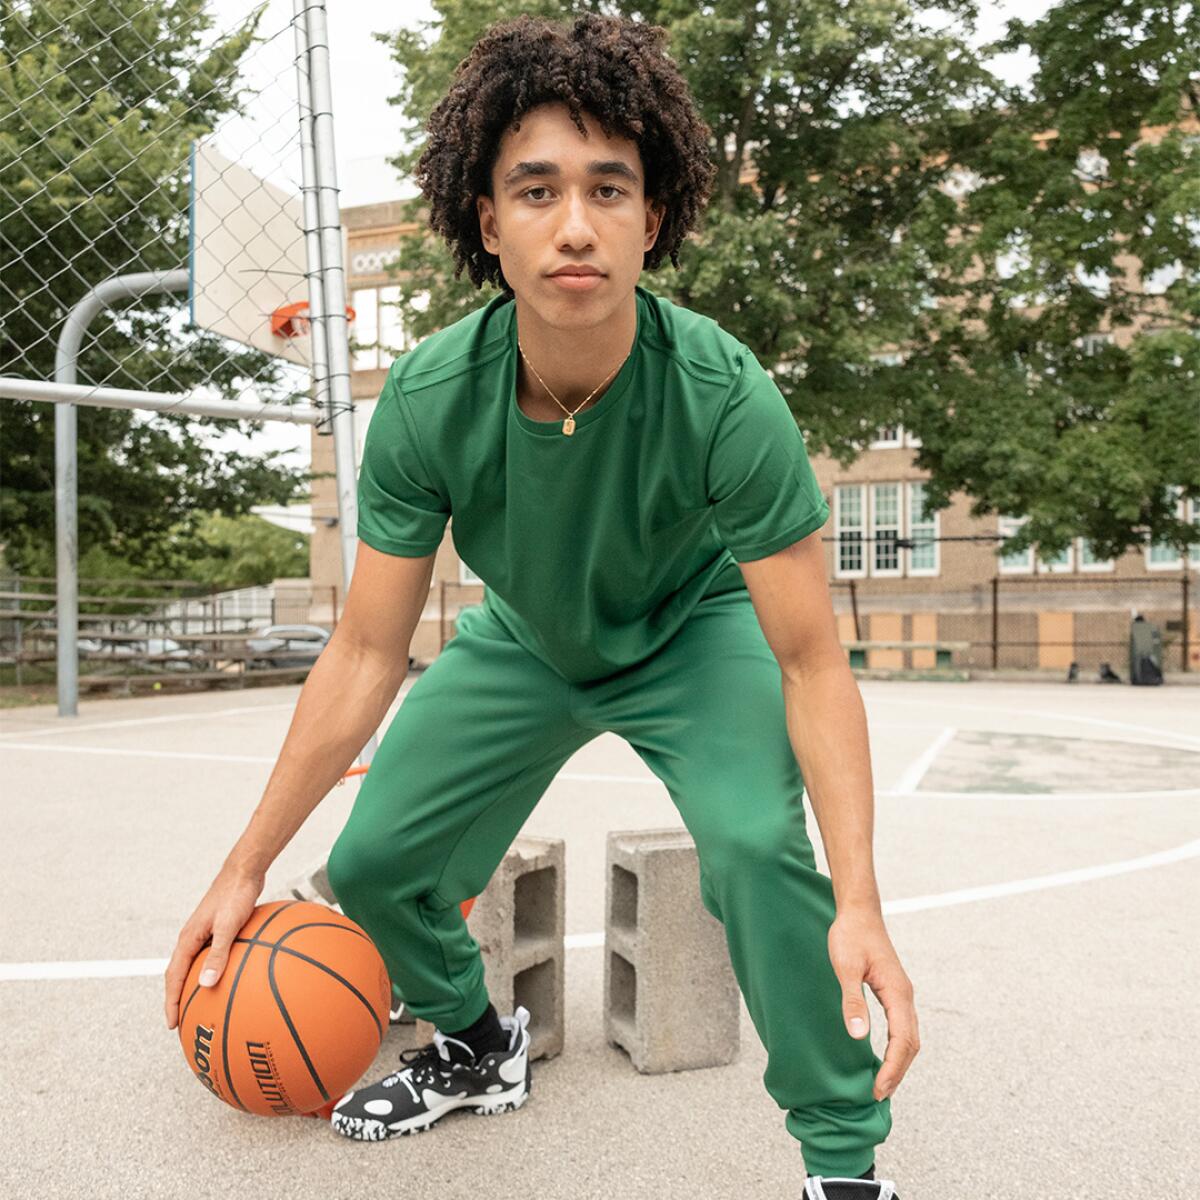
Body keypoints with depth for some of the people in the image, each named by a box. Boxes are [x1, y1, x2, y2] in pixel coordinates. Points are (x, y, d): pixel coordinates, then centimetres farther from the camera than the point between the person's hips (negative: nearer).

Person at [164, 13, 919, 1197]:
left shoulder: (724, 396, -33)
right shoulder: (427, 399, -26)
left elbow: (811, 663, -28)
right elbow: (365, 653, -17)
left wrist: (858, 905, -38)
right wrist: (244, 870, -13)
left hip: (694, 628, -3)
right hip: (524, 639, 3)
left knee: (758, 846, -30)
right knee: (371, 865, 0)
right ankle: (478, 1047, 32)